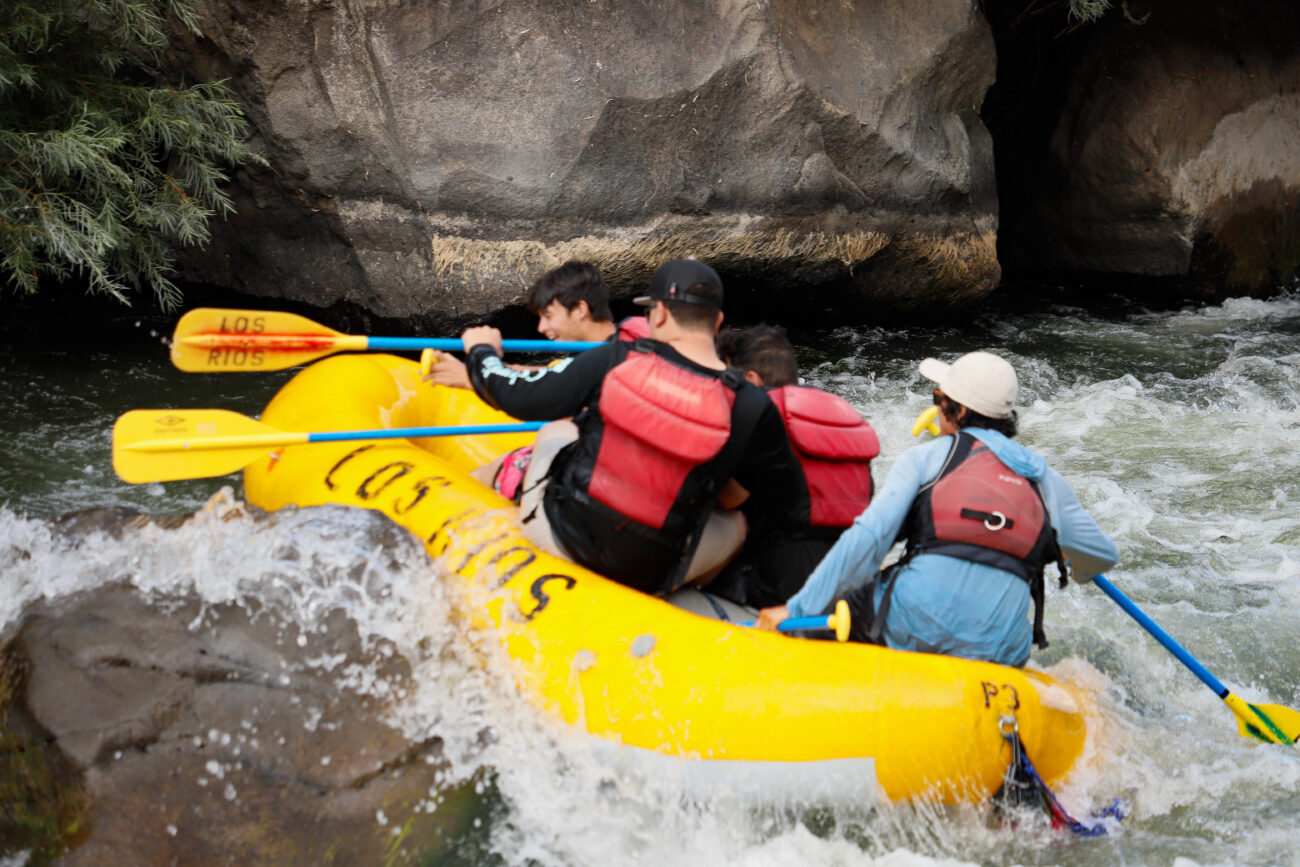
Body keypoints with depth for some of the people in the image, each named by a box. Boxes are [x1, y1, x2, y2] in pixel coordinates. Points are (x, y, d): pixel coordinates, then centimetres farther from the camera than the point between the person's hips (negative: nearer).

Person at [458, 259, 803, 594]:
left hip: (554, 538, 1)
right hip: (645, 578, 0)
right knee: (736, 522, 28)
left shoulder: (615, 360, -13)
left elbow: (517, 398, -6)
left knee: (556, 432, 28)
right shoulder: (751, 406, -11)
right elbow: (780, 495, 2)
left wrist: (483, 350, 15)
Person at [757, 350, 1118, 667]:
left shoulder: (925, 457, 5)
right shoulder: (1046, 479, 13)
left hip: (910, 632, -3)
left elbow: (867, 537, -6)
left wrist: (797, 608, -6)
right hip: (999, 659, 4)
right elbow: (1103, 555, 23)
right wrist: (1075, 570, 48)